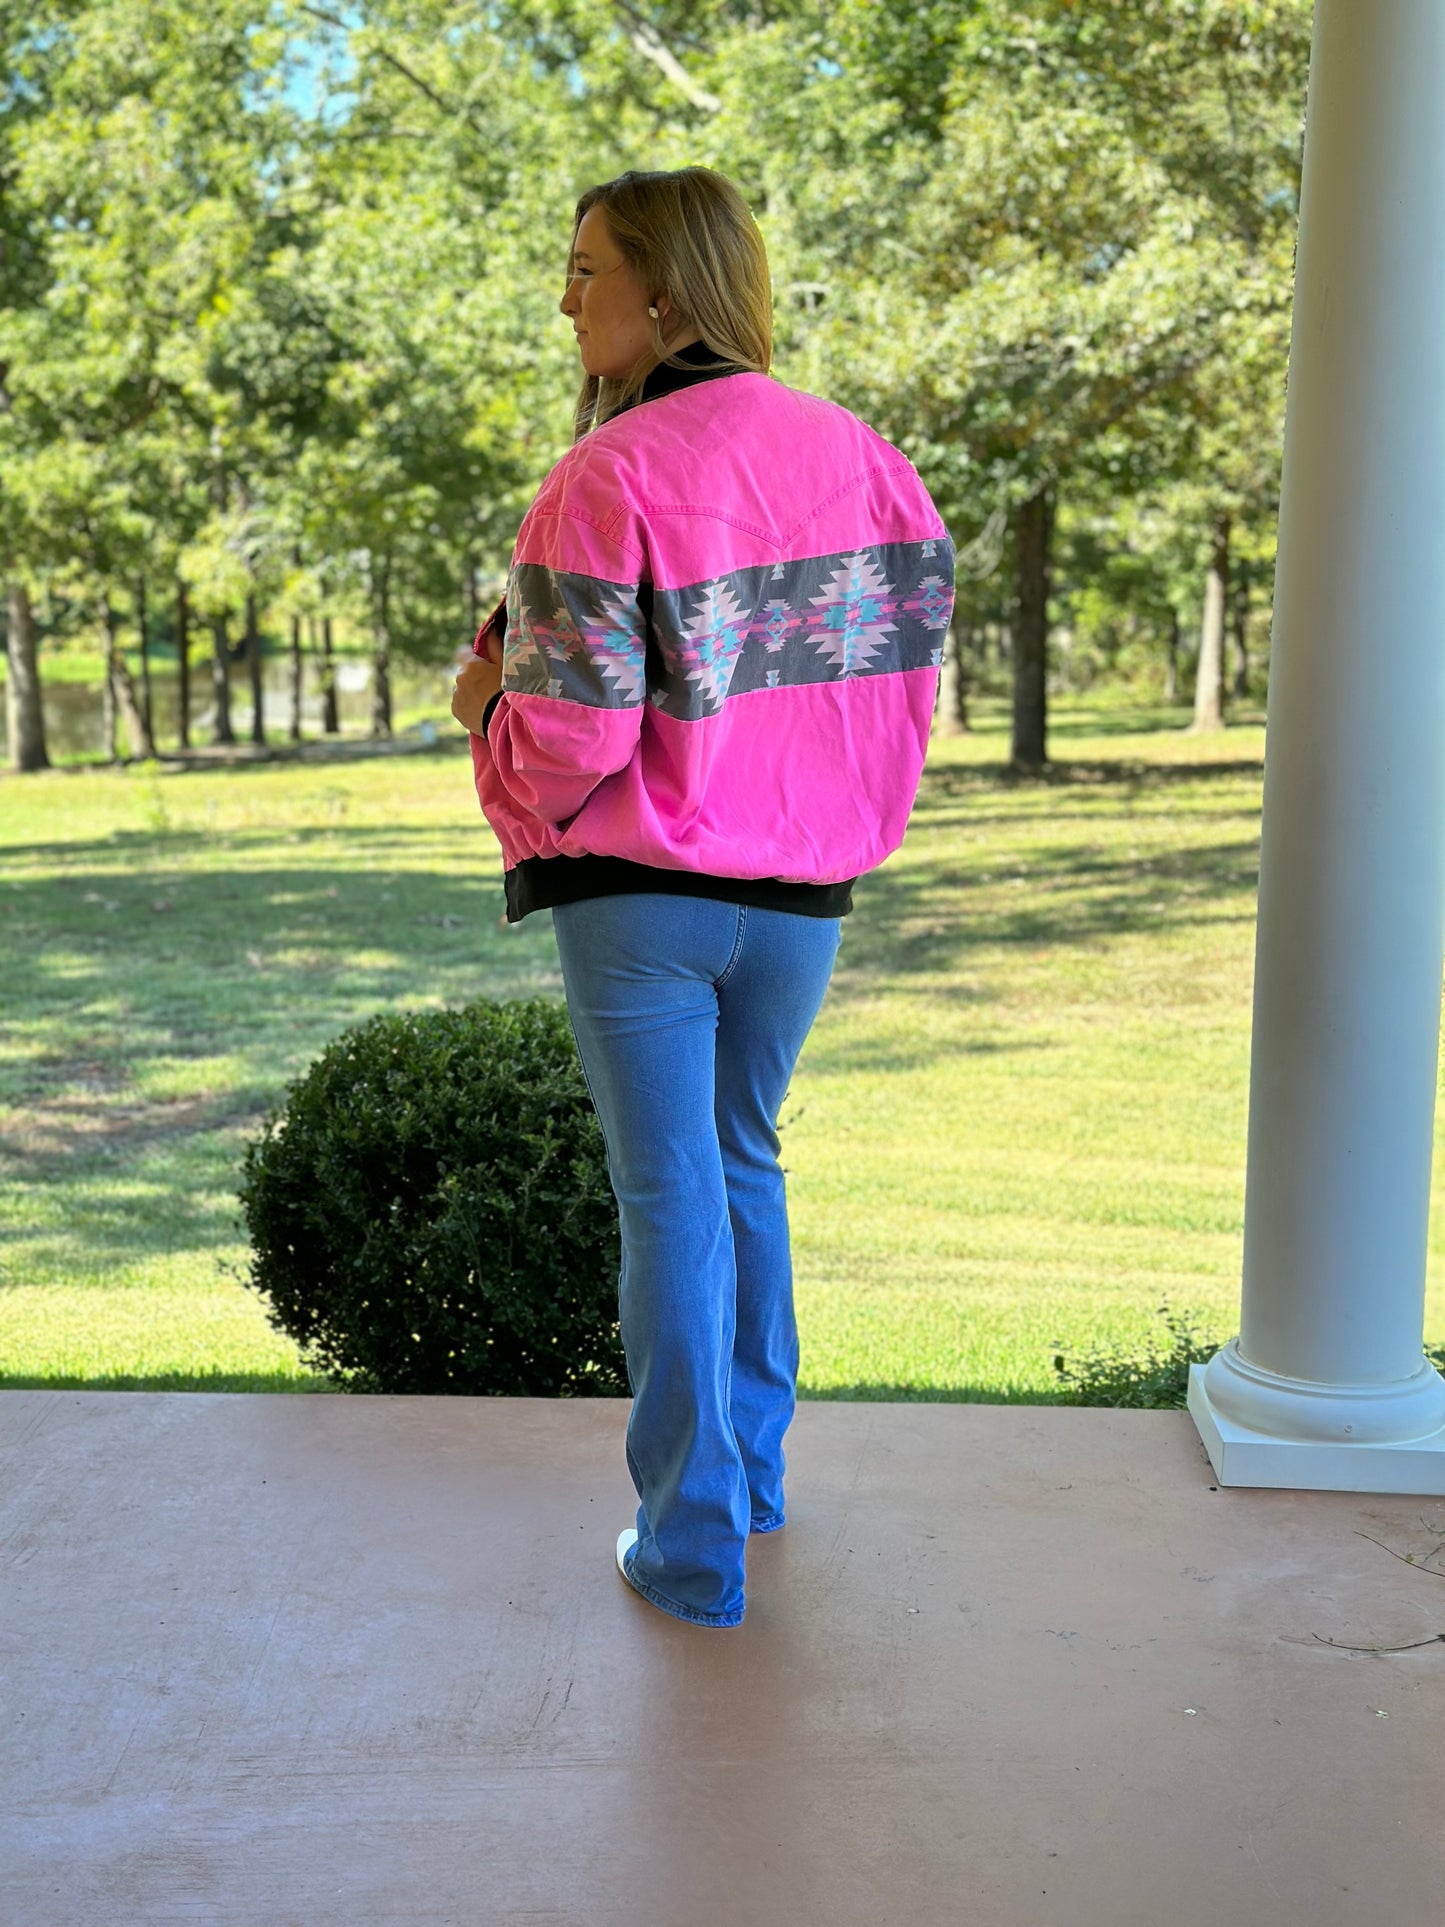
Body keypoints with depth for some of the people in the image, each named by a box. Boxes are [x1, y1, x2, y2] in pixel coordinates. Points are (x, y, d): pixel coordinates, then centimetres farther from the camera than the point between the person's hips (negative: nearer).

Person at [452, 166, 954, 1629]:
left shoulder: (610, 479, -16)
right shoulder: (856, 455, 2)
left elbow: (571, 741, -20)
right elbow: (909, 665, 4)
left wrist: (486, 705, 1)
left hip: (639, 891, -5)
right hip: (800, 892, 5)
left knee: (669, 1195, 5)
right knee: (744, 1163, 22)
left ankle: (695, 1544, 13)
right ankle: (752, 1470, 34)